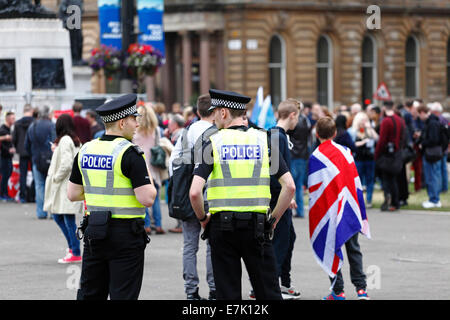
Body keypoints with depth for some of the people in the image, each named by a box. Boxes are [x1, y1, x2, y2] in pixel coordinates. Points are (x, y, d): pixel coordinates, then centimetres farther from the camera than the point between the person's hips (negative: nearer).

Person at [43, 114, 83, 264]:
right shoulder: (76, 140, 13)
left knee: (69, 219, -5)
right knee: (57, 216, 16)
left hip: (66, 185, -10)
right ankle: (72, 246, 20)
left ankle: (76, 253, -2)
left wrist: (55, 178, -11)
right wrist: (56, 151, 18)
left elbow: (66, 164, -22)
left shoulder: (64, 140, -15)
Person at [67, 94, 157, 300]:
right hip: (126, 235, -6)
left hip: (94, 232, 6)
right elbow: (147, 199, -19)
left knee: (89, 293, 13)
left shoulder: (86, 151, 6)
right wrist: (148, 178, 0)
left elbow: (72, 194, 10)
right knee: (123, 296, 0)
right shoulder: (130, 154, -14)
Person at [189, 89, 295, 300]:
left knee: (228, 293, 6)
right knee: (269, 292, 7)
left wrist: (202, 218, 4)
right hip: (256, 226, 1)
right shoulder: (263, 140, 3)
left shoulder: (213, 143, -4)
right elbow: (289, 186, -4)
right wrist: (274, 218, 7)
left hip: (222, 226, -1)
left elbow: (195, 192, -13)